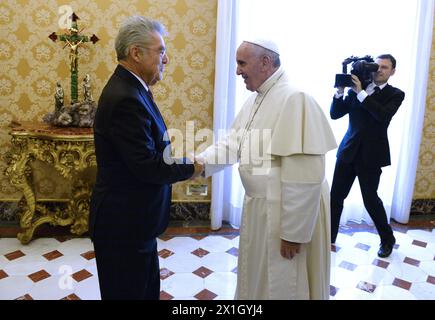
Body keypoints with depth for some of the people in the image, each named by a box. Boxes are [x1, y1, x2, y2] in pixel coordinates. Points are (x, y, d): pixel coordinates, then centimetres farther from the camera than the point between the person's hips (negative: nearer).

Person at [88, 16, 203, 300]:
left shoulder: (130, 88, 8)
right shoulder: (125, 98, -23)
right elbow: (147, 166, -26)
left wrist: (176, 153, 1)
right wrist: (190, 169, -11)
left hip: (135, 218, 10)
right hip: (123, 224, -10)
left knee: (149, 289, 23)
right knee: (129, 292, 10)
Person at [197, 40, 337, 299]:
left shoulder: (295, 100, -23)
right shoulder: (254, 100, 7)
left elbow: (305, 177, -25)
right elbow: (232, 143, 6)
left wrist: (294, 232, -21)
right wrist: (198, 163, -10)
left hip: (287, 212, -8)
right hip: (258, 205, 8)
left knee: (281, 286, 13)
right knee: (257, 279, 25)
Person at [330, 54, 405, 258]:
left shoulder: (395, 94, 1)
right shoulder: (356, 89, 8)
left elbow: (384, 115, -19)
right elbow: (335, 114, 4)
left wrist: (361, 93, -20)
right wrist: (340, 92, -10)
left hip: (371, 154, -3)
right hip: (349, 150, 3)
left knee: (370, 199, 4)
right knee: (336, 196, 5)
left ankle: (387, 239, 28)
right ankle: (329, 235, 22)